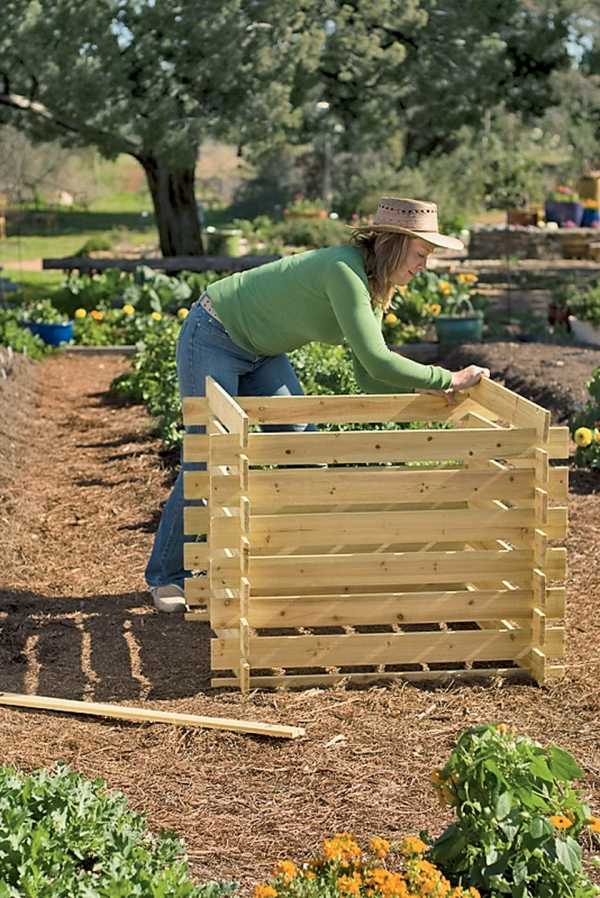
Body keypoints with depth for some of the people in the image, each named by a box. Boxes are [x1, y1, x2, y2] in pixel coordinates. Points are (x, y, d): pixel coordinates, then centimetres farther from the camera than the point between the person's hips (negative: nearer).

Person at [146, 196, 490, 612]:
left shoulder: (372, 286, -3)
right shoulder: (343, 270, -31)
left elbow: (370, 377, 1)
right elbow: (378, 361, -35)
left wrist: (431, 388, -11)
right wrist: (450, 378, -26)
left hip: (260, 351, 9)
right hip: (213, 339, -9)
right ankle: (168, 577, 9)